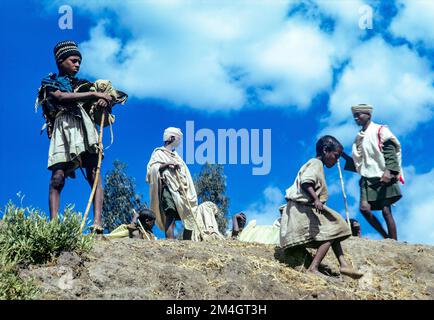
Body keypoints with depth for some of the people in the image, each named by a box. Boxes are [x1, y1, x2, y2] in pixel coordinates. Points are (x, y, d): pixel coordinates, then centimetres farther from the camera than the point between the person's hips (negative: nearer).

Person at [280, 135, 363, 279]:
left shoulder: (316, 165, 20)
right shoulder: (315, 163, -11)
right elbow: (306, 182, -27)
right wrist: (316, 199, -37)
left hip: (308, 208, 11)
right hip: (302, 208, -11)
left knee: (333, 232, 12)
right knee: (330, 234, -14)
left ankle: (343, 264, 9)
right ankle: (313, 268, -22)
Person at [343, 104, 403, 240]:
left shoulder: (380, 130, 0)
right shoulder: (359, 138, 19)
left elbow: (390, 152, -10)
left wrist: (388, 170, -23)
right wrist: (343, 155, 11)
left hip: (383, 178, -5)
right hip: (367, 178, 6)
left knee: (386, 211, -8)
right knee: (364, 208, -13)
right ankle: (387, 237, 1)